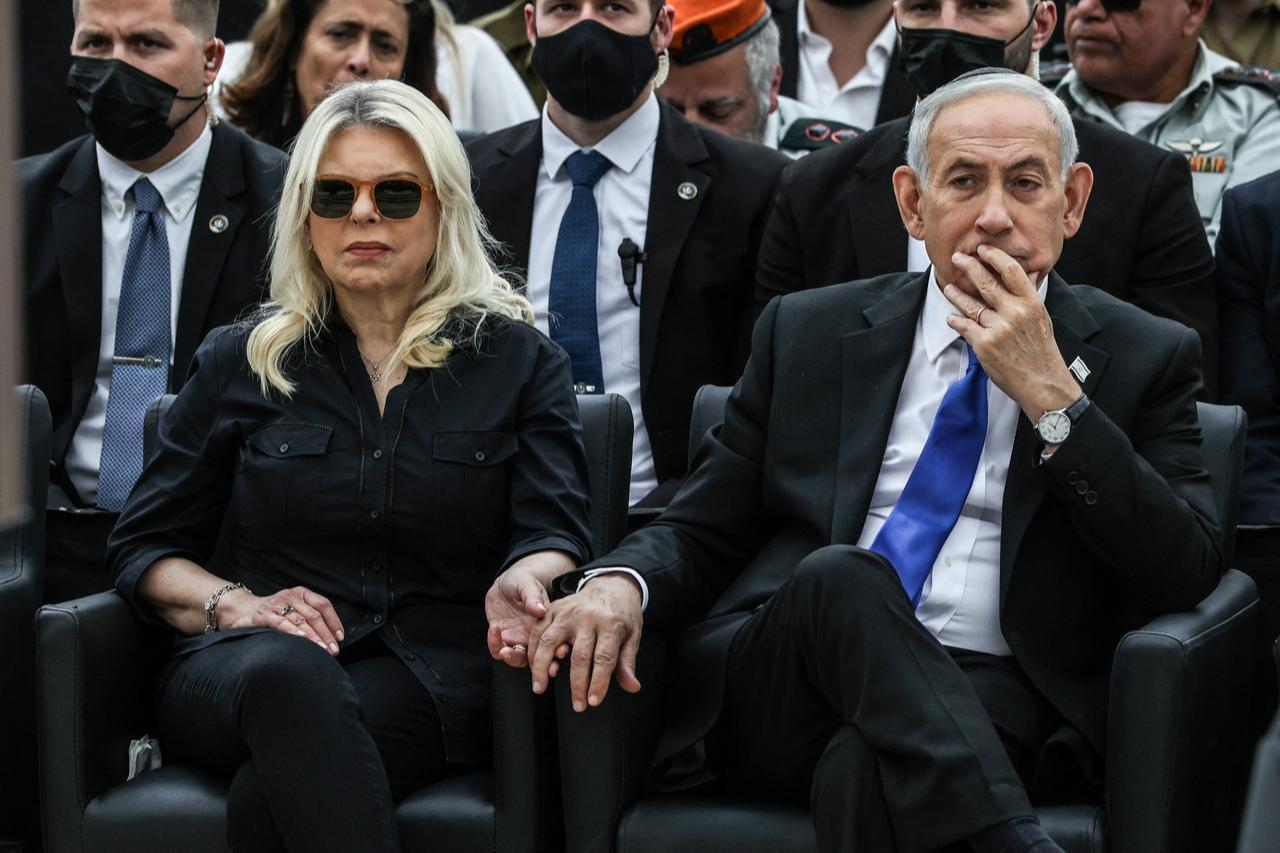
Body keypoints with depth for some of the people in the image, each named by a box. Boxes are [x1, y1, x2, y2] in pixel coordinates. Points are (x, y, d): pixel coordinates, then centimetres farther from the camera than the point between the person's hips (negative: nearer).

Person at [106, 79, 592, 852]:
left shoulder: (518, 360, 14)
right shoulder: (239, 363, 17)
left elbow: (555, 536, 3)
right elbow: (145, 549, 16)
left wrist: (524, 584, -24)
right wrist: (232, 604, -7)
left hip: (432, 680, -2)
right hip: (236, 675, 2)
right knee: (287, 671, -39)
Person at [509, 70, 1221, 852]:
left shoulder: (1147, 358, 11)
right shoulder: (809, 333, 17)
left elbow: (1190, 574, -2)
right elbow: (700, 532, 17)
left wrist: (1051, 396, -9)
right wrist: (619, 582, -8)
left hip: (991, 702, -4)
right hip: (779, 692, 4)